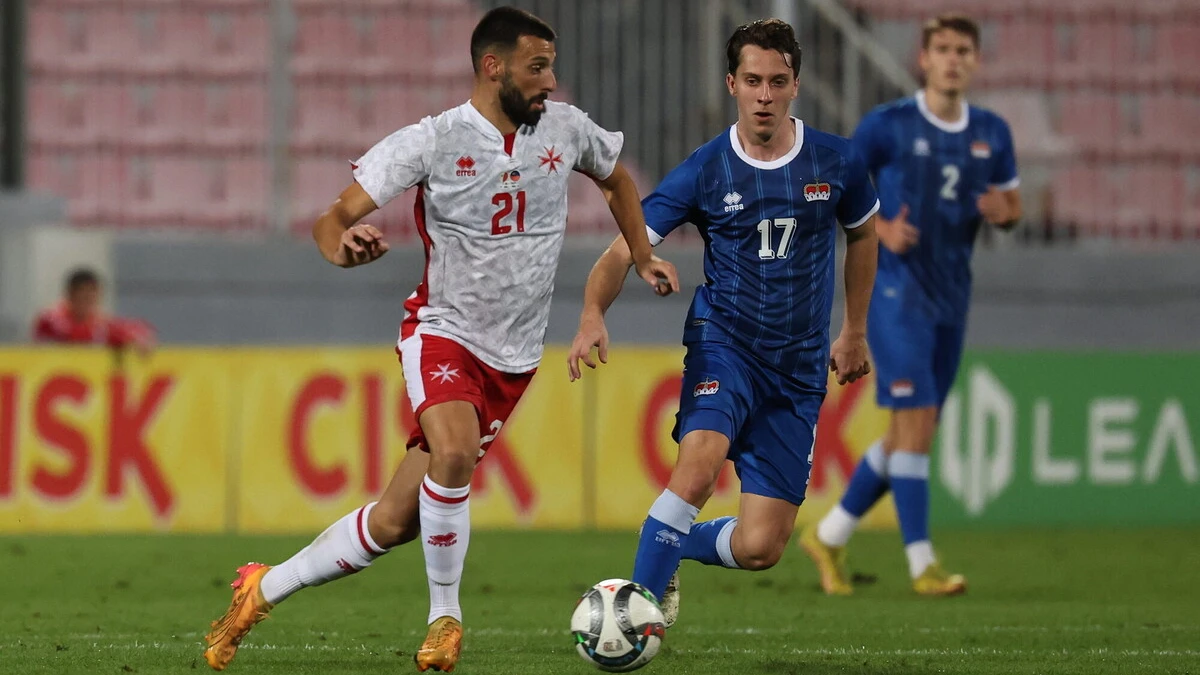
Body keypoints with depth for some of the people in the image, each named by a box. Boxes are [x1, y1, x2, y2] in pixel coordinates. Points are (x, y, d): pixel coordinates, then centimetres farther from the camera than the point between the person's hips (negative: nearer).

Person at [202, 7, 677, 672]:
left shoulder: (564, 128, 0)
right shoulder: (432, 141, -12)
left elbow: (616, 177, 23)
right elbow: (334, 217, -14)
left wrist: (642, 258, 17)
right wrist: (342, 245, -37)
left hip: (512, 360, 4)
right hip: (441, 331, -4)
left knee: (396, 520, -1)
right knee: (454, 450, -34)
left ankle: (264, 589, 17)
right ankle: (444, 619, -15)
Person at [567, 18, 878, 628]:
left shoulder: (835, 163, -1)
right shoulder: (703, 172, -6)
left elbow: (863, 235, 20)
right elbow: (622, 253, -8)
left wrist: (853, 333, 24)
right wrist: (593, 315, -28)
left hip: (800, 365, 2)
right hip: (724, 342, -2)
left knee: (761, 548, -5)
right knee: (701, 459, -34)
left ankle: (671, 546, 28)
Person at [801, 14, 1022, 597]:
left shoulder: (991, 133, 7)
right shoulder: (887, 126, -7)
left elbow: (1011, 203, 18)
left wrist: (1002, 211, -6)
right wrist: (881, 229, -17)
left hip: (951, 299, 6)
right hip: (895, 288, -6)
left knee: (913, 433, 10)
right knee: (916, 419, -14)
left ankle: (829, 537, 25)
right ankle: (922, 565, -12)